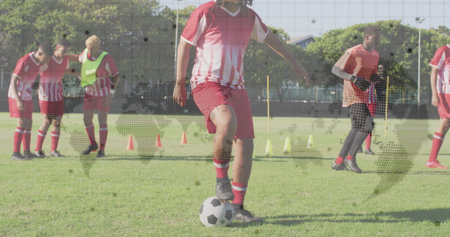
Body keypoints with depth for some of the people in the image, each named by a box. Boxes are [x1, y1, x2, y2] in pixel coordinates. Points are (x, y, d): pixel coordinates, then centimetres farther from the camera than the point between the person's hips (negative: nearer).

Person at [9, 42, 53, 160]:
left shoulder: (39, 61, -1)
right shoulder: (24, 62, -25)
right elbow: (13, 82, -25)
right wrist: (18, 100, -33)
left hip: (27, 96, 8)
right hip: (17, 96, -8)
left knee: (28, 123, 7)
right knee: (22, 123, -13)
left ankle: (27, 152, 12)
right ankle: (16, 153, -11)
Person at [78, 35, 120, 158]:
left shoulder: (106, 58, -22)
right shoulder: (86, 52, -8)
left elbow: (116, 76, -14)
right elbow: (80, 59, 19)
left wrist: (111, 95, -20)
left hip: (104, 93, -5)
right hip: (90, 92, 5)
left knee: (102, 121, -7)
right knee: (87, 120, 7)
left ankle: (102, 150, 1)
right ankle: (93, 144, 28)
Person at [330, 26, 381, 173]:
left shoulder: (375, 55, 13)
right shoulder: (353, 52, -12)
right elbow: (335, 69, -12)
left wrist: (375, 77, -1)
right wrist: (353, 78, -25)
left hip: (364, 96, 9)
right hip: (353, 95, -9)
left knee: (357, 129, 12)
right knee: (367, 125, -18)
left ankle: (339, 162, 19)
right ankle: (351, 157, -8)